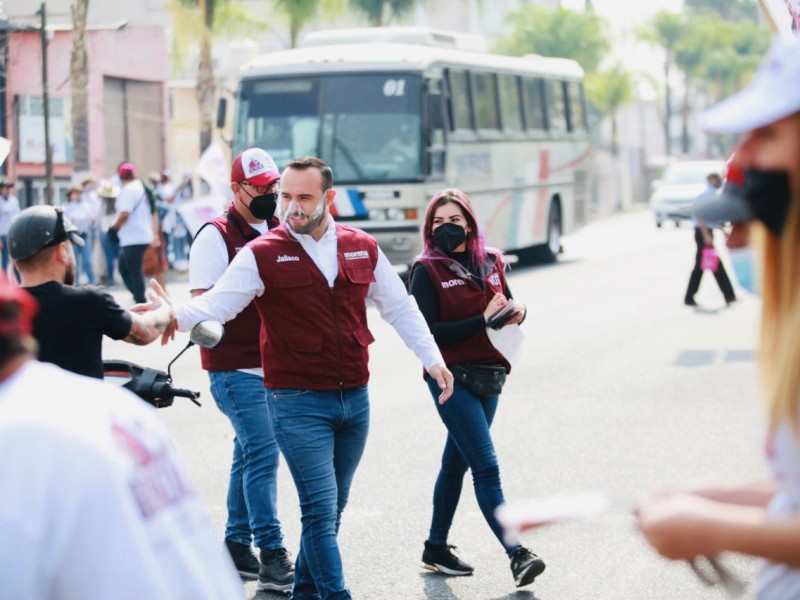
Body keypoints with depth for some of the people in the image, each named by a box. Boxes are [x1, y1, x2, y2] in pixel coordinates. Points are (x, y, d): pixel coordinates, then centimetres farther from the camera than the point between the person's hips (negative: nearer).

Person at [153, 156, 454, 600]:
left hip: (355, 398, 5)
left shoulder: (362, 249, 7)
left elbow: (399, 307, 16)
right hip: (298, 402, -5)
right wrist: (179, 315, -34)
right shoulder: (263, 254, -6)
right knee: (320, 509, -11)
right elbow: (218, 302, -14)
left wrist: (432, 359, 9)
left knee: (331, 509, 14)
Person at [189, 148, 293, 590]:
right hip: (236, 367, -7)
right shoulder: (217, 236, -8)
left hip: (275, 366, 8)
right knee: (263, 451, -13)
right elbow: (202, 304, -14)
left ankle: (237, 545, 24)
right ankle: (271, 556, -12)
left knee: (251, 452, 14)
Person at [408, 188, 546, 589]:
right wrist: (482, 320, -19)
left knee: (456, 463, 15)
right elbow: (429, 332, -14)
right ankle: (517, 555, -16)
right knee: (486, 467, -12)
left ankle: (436, 548, 26)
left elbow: (506, 306, 19)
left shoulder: (491, 262, 8)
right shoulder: (427, 270, -7)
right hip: (451, 377, -6)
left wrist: (517, 312, -5)